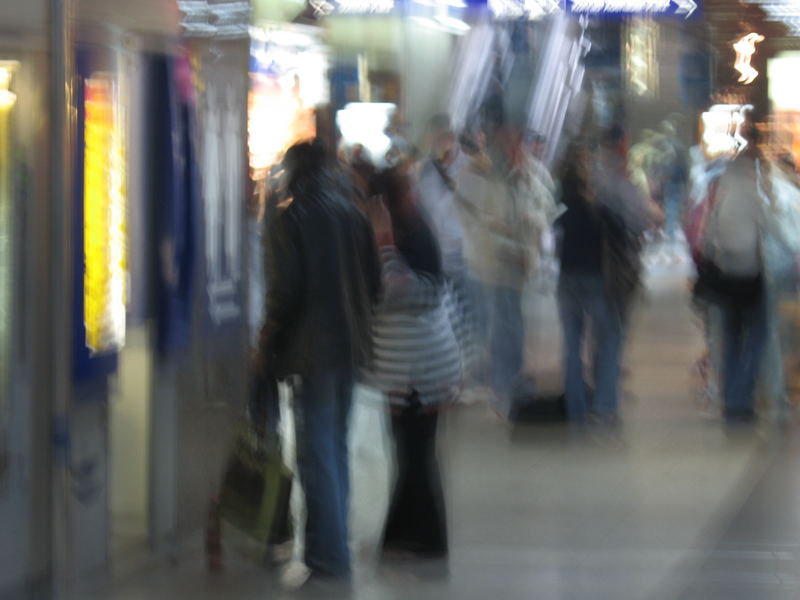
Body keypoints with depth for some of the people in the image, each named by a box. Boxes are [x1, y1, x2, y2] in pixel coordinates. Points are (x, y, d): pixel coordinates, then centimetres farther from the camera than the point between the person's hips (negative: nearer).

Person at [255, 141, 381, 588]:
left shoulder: (294, 218, -11)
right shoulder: (353, 215, 8)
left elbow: (286, 288, -15)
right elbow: (374, 280, 11)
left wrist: (269, 346, -6)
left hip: (313, 346, -7)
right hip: (351, 345, 7)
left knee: (318, 451, -4)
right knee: (336, 443, 17)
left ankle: (328, 556, -4)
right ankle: (335, 545, 24)